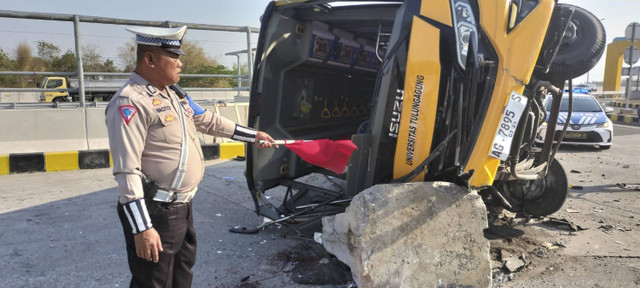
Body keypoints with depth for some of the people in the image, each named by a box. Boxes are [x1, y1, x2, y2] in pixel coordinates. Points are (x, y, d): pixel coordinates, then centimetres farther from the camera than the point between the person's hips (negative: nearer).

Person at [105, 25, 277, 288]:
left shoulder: (174, 94, 10)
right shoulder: (130, 102, -20)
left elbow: (209, 120, 22)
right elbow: (127, 171, -24)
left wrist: (253, 136, 26)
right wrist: (142, 227, -26)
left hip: (182, 206, 9)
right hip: (155, 212, -9)